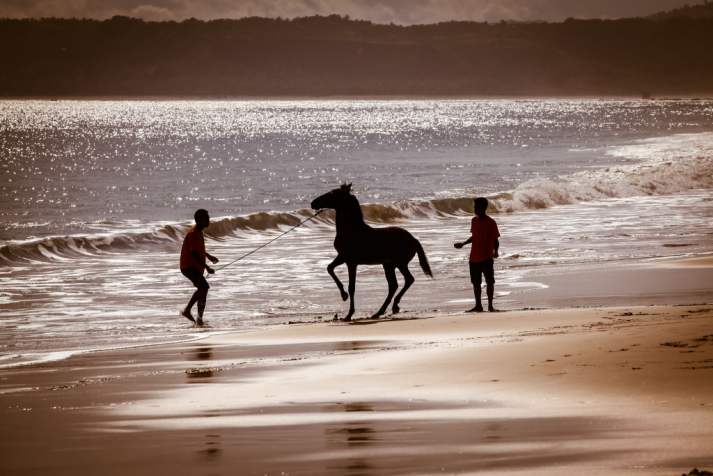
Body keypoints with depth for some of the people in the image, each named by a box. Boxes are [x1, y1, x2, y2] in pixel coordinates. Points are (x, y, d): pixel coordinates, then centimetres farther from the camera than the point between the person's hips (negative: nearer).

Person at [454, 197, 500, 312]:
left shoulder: (490, 223, -8)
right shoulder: (474, 220, 9)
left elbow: (495, 240, -7)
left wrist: (495, 251, -23)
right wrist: (463, 244, 23)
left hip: (486, 257, -6)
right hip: (474, 257, 6)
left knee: (490, 281, -6)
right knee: (476, 282, 9)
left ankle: (490, 305, 1)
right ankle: (478, 306, 18)